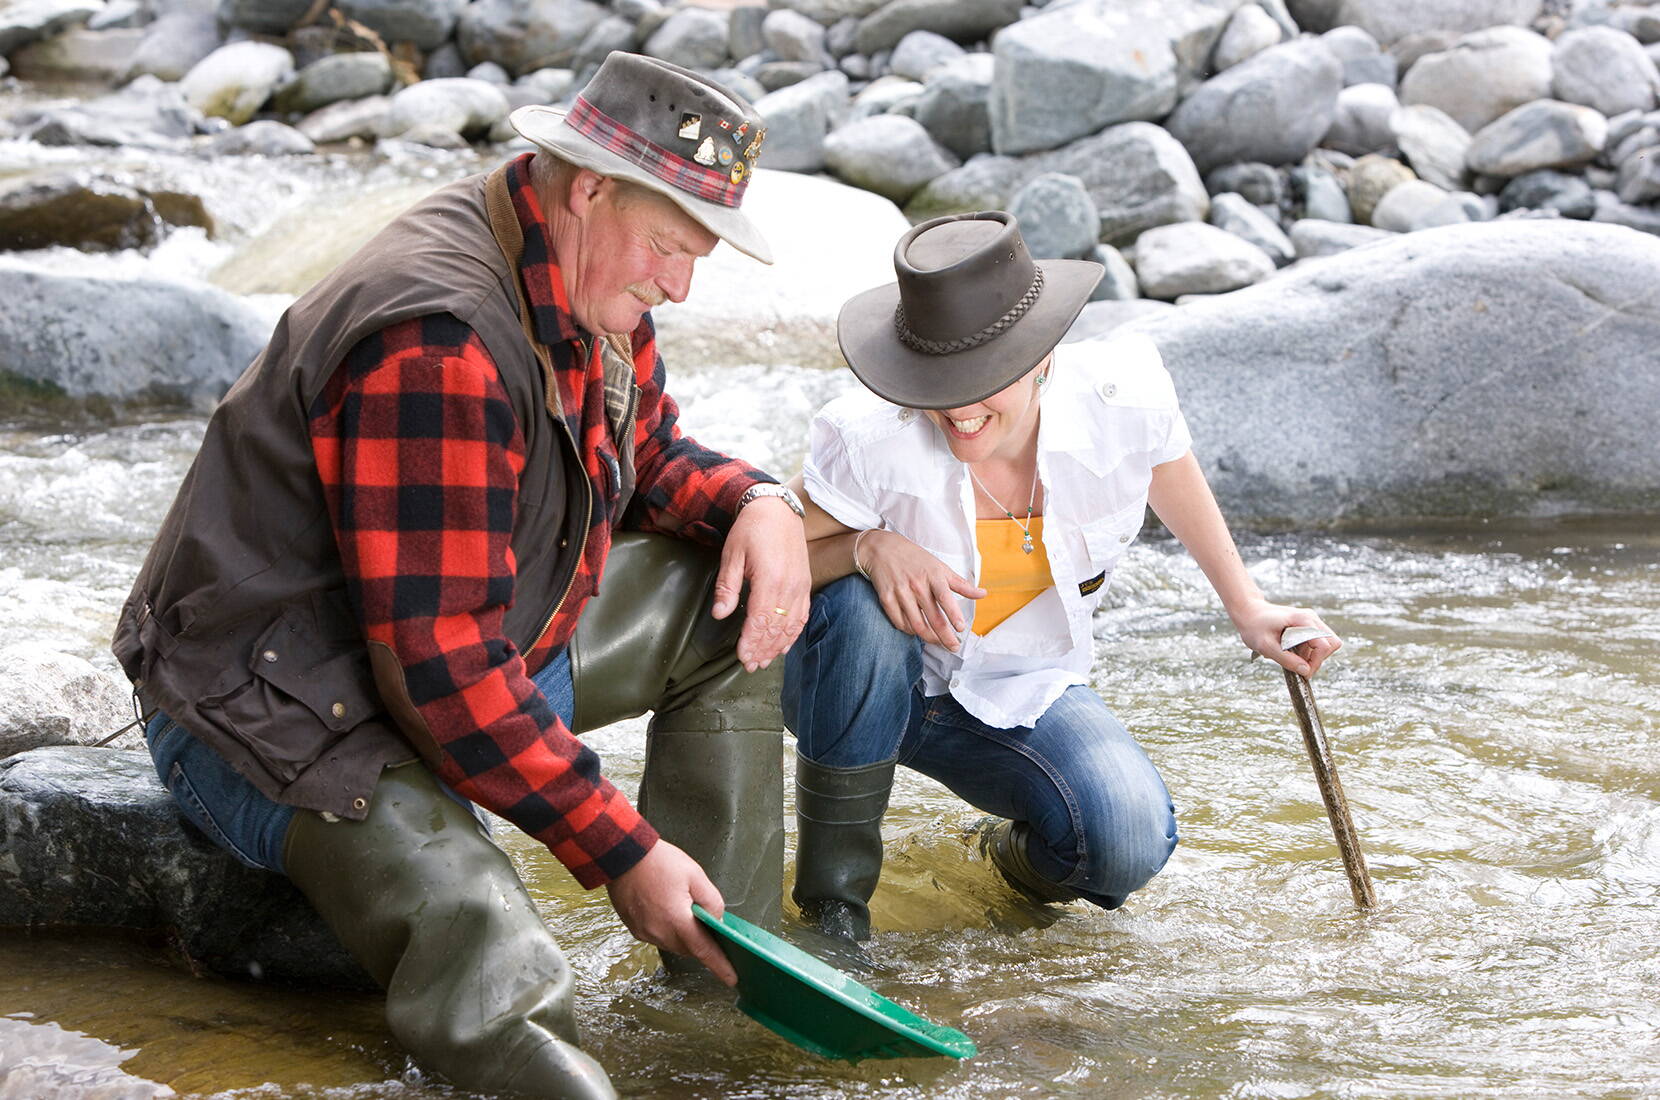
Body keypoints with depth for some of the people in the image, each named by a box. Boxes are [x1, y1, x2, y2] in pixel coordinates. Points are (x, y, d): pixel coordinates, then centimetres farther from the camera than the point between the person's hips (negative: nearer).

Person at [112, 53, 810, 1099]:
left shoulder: (587, 286, 2)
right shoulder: (437, 351, -29)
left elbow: (651, 459, 21)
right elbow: (440, 665, -30)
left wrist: (756, 502, -4)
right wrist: (621, 852, -25)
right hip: (283, 711, -10)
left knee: (737, 596, 5)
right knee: (486, 958, -36)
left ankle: (723, 951, 6)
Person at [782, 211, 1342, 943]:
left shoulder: (1121, 399, -21)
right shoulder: (868, 441, -28)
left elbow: (1171, 472, 4)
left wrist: (1245, 609, 13)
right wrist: (866, 547, -36)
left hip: (1021, 697, 1)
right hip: (869, 689, -1)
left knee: (1130, 845, -27)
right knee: (863, 604, -37)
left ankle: (1023, 852, 14)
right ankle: (832, 887, -17)